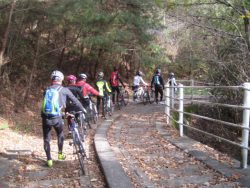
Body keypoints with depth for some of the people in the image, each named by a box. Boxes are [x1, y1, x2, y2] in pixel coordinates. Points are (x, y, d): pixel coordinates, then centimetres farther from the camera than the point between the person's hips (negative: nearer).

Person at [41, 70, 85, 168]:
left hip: (45, 118, 2)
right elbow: (75, 100, 10)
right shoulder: (64, 90, 2)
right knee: (60, 135, 26)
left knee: (46, 139, 14)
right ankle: (60, 154, 34)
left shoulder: (47, 90, 11)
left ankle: (49, 160, 13)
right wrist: (83, 109, 27)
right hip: (56, 118, -2)